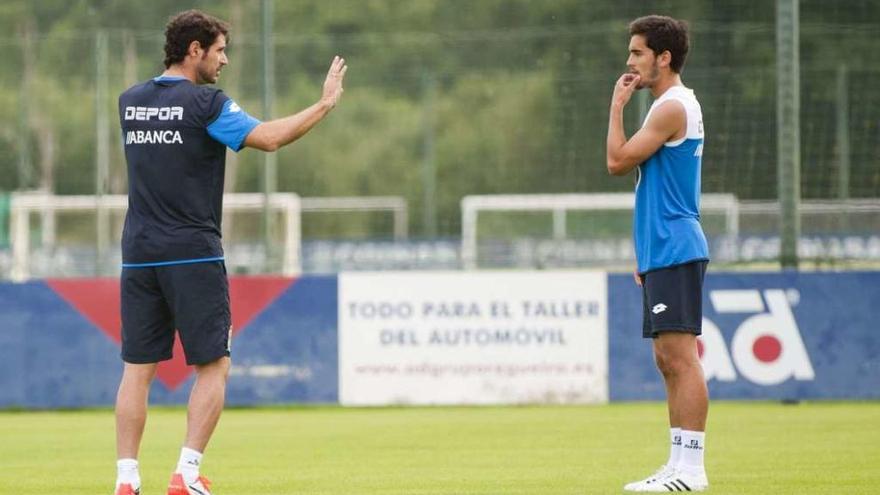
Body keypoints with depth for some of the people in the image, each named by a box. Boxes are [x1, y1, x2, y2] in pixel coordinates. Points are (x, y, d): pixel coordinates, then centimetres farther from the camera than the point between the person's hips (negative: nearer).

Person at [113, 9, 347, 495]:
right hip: (192, 254, -6)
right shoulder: (205, 103, -9)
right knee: (212, 366, 3)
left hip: (138, 255, 6)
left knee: (137, 369, 5)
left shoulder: (130, 102, 10)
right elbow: (268, 138, -16)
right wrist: (325, 103, -5)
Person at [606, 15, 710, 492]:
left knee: (680, 356, -12)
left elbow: (618, 161, -14)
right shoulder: (673, 105, 19)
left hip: (674, 252, -11)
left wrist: (617, 104, -3)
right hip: (664, 253, 11)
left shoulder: (672, 108, -13)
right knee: (668, 359, 10)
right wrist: (648, 256, 23)